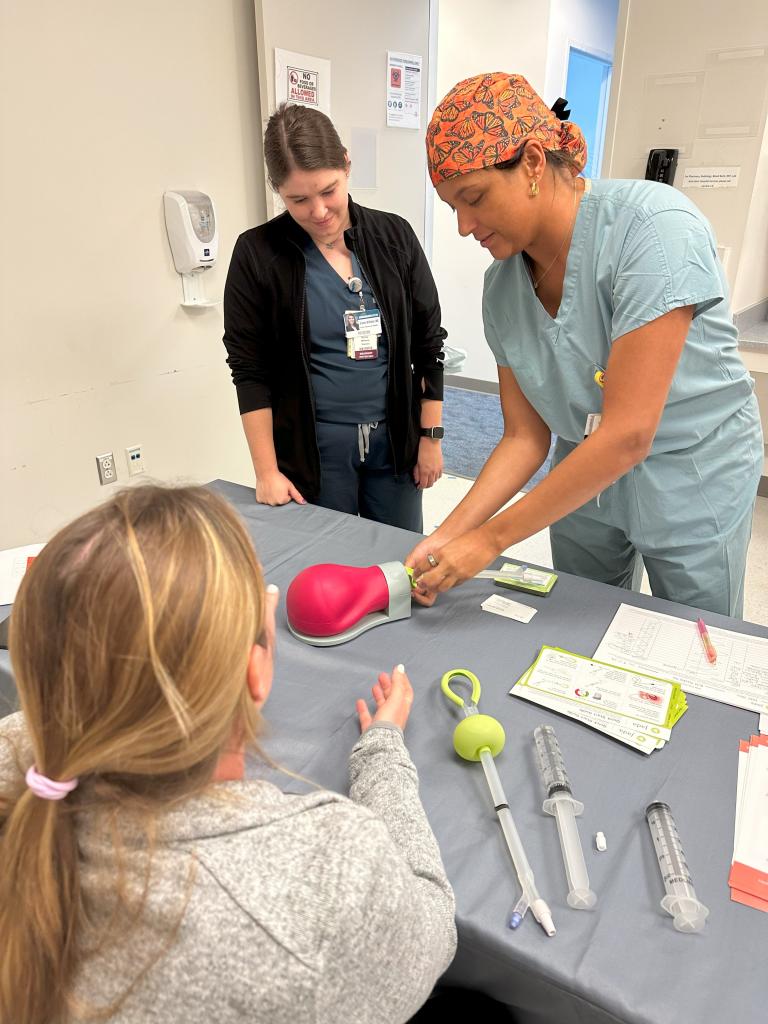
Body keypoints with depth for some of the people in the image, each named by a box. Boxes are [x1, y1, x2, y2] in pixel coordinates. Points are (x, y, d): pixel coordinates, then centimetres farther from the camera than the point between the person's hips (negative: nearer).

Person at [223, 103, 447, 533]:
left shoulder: (394, 235, 0)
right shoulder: (258, 253, -7)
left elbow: (429, 344, 4)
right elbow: (250, 370, -5)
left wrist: (431, 435, 3)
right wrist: (267, 471, -8)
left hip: (395, 439, 3)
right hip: (312, 448, -2)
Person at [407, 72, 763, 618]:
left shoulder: (654, 226, -27)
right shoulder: (501, 285, -8)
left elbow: (628, 434, -31)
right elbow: (525, 436, -5)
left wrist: (492, 538, -27)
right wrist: (451, 532, -19)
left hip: (692, 483, -4)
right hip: (583, 480, 5)